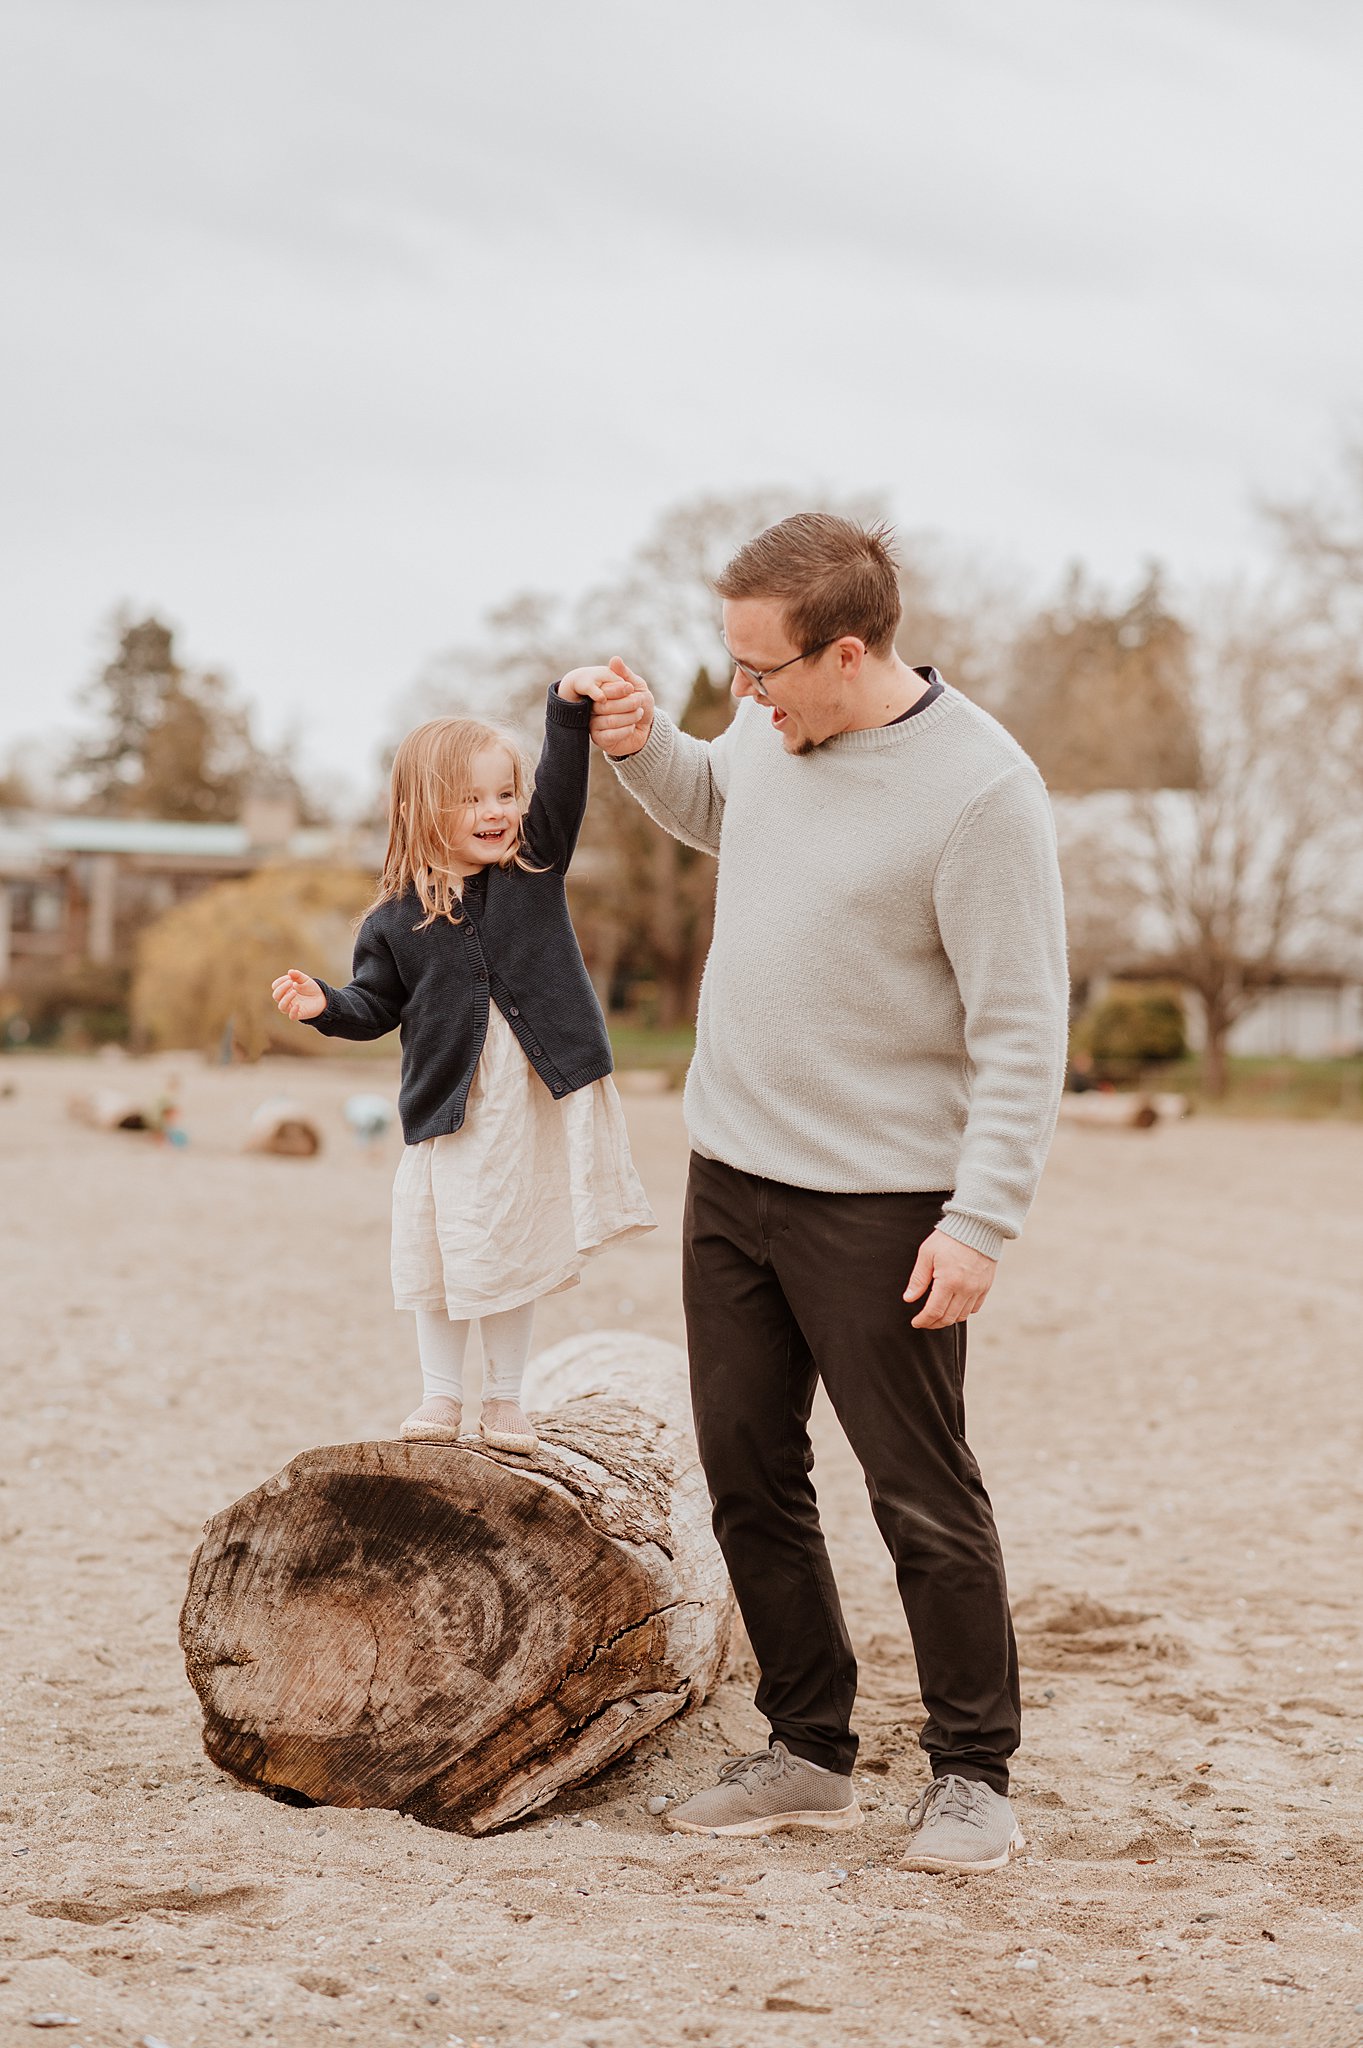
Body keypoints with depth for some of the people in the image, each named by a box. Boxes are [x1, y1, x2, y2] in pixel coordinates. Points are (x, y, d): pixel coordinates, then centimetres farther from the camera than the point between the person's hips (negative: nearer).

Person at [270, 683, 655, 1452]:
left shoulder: (536, 866, 1)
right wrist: (326, 1005, -15)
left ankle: (506, 1399, 24)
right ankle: (441, 1396, 22)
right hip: (452, 1110, -1)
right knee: (445, 1254, 5)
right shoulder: (399, 918, -2)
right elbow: (378, 1004, 4)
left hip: (540, 1101, 1)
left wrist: (571, 708, -25)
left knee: (519, 1255, 11)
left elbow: (562, 788, -11)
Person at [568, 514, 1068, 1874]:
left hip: (879, 1201, -7)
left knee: (922, 1497, 0)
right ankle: (808, 1754, 24)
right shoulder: (770, 729, 4)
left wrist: (981, 1220, -21)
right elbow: (710, 804, 29)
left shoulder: (979, 790, -18)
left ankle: (972, 1775, 16)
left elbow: (1022, 1030, -17)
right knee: (747, 1472, 11)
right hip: (729, 1170, 8)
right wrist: (641, 746, 8)